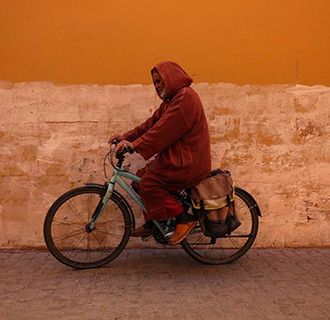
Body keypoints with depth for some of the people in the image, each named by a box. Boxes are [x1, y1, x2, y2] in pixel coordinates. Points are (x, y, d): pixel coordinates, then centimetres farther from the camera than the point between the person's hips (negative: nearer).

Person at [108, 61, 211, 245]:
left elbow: (163, 130, -24)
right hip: (177, 157, 10)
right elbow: (152, 123, 12)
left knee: (148, 182, -15)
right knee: (142, 176, 8)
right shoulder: (173, 99, 18)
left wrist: (135, 145, -23)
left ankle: (185, 219, -5)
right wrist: (127, 137, 2)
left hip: (188, 163, -10)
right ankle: (151, 224, 19)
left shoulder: (185, 97, -16)